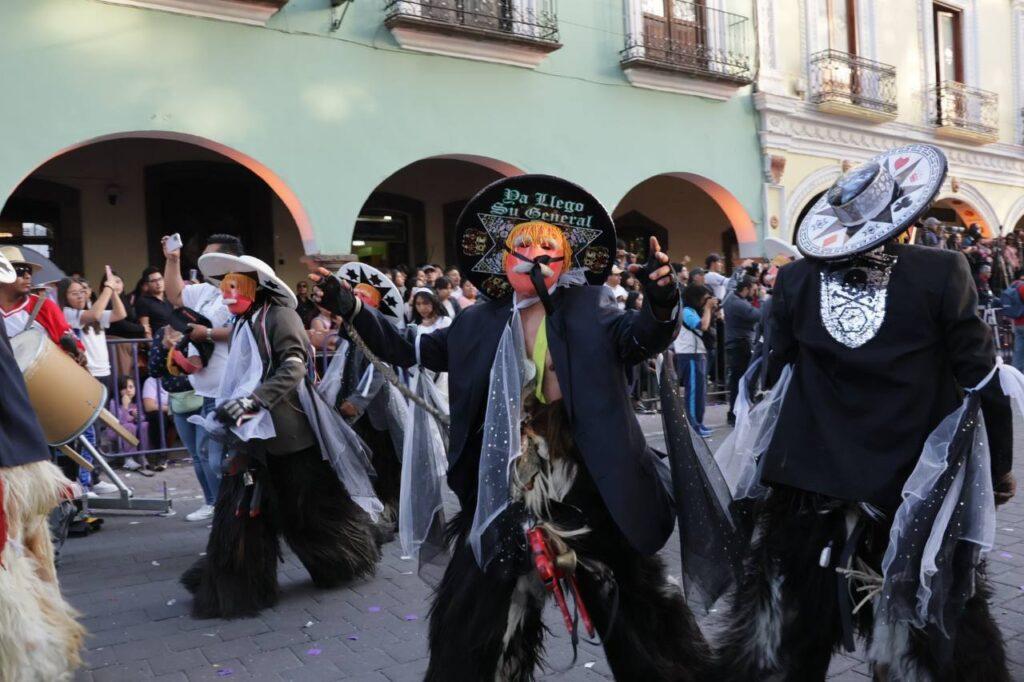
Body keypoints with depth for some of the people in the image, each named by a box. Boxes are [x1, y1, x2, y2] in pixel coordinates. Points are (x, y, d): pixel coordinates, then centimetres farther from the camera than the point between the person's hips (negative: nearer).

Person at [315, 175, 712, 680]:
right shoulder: (480, 323, 3)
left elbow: (643, 336, -18)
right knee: (471, 625, 15)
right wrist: (353, 310, -4)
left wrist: (661, 301, -39)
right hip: (506, 500, 2)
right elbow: (410, 350, 6)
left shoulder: (590, 309, -3)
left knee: (640, 621, 16)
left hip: (591, 497, -2)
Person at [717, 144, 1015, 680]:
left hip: (810, 483, 2)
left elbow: (777, 376, 3)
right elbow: (981, 381, -5)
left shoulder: (795, 280, -4)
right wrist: (998, 466, 9)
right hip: (915, 490, -2)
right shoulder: (942, 273, -11)